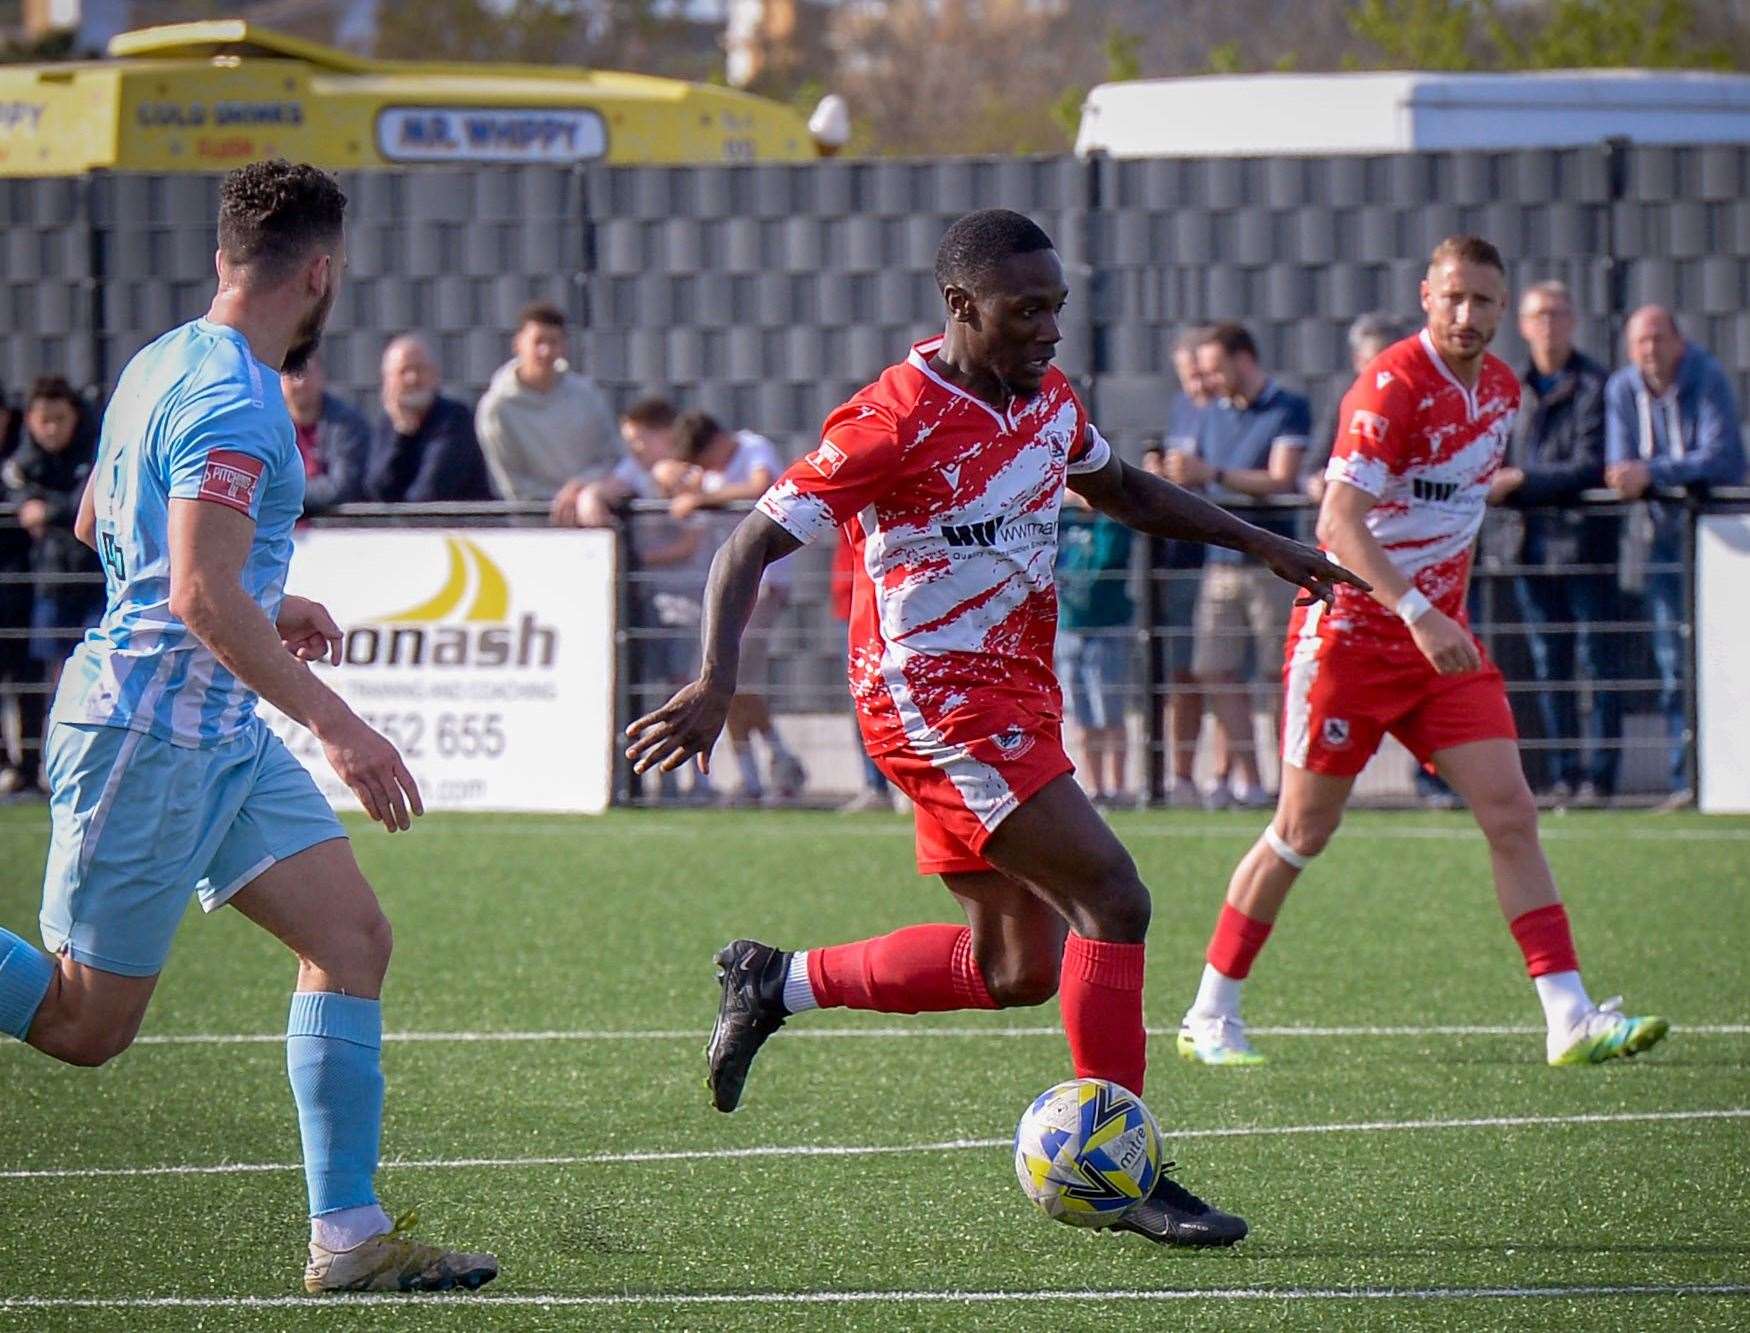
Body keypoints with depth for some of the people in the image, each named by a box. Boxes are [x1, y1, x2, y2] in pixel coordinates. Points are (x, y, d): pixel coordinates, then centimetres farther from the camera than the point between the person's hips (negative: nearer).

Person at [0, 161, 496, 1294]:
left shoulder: (164, 365, 12)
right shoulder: (231, 402, -19)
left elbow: (98, 522, 27)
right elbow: (202, 596, -27)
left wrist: (268, 604, 33)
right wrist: (336, 726, -26)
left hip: (221, 734, 10)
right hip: (151, 732, -10)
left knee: (352, 937, 2)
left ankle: (349, 1235, 0)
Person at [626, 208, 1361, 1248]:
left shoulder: (1049, 396, 6)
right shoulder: (895, 421, -18)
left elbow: (1119, 488, 27)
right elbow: (752, 545, -18)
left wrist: (1261, 544, 23)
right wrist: (717, 685, -31)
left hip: (1016, 694, 9)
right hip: (934, 699, -9)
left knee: (1017, 966, 12)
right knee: (1113, 900, -18)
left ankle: (780, 983, 28)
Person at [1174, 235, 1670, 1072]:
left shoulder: (1501, 389, 6)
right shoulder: (1391, 388, -18)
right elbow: (1340, 524, -27)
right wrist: (1417, 614, -37)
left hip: (1441, 636, 6)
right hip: (1350, 632, -6)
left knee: (1511, 814, -6)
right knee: (1303, 830, 1)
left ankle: (1569, 1019, -9)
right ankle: (1209, 1017, 15)